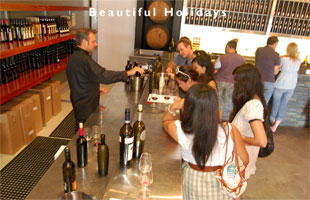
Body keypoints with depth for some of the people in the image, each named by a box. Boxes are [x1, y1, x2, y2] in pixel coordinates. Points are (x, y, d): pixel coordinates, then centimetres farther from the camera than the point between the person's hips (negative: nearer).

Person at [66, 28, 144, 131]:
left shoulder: (74, 57, 10)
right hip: (86, 108, -10)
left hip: (79, 103, 10)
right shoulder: (84, 60, -24)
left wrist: (96, 89, 12)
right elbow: (104, 76, -35)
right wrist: (128, 73, -32)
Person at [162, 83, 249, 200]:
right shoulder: (230, 131, -30)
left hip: (194, 184, 1)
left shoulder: (179, 130, -27)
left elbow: (165, 121, -2)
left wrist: (173, 107, -17)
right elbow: (244, 160, -12)